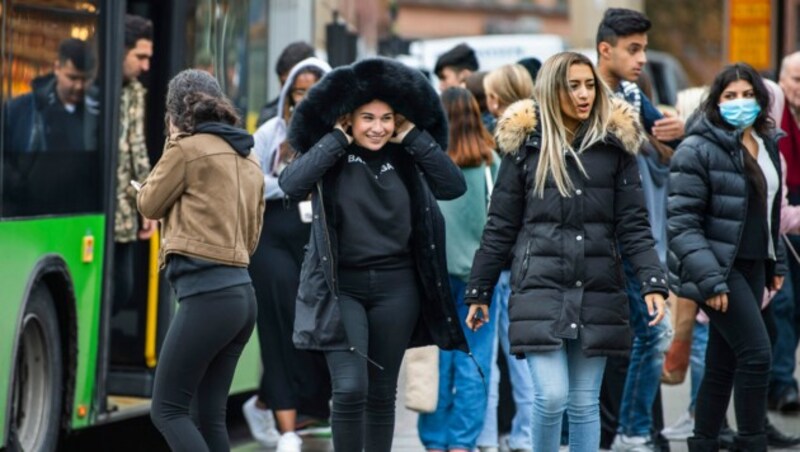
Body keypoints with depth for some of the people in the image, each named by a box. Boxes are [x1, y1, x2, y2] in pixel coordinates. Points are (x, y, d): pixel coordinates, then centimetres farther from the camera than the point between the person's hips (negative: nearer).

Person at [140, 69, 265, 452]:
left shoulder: (187, 149, -7)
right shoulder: (247, 158, 18)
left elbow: (150, 205, 6)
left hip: (206, 294, -8)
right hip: (242, 293, 8)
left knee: (168, 410, -4)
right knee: (210, 415, 10)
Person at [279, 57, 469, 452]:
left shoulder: (405, 158, 5)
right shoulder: (330, 157, -4)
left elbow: (454, 186, -8)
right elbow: (292, 184, -23)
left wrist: (412, 137, -7)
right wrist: (337, 139, -15)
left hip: (395, 286, 3)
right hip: (341, 286, -3)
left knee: (382, 393, 9)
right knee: (350, 388, -14)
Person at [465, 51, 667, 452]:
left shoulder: (614, 143, 4)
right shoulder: (526, 142, 2)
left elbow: (633, 223, 3)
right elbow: (500, 226, 6)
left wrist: (653, 283, -9)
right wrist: (479, 292, 8)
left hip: (597, 292, 2)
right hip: (540, 288, -2)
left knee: (584, 402, 6)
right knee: (551, 395, -12)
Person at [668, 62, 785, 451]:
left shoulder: (766, 146, 11)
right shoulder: (698, 151, -13)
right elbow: (682, 223, -17)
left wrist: (776, 262, 18)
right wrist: (709, 279, -23)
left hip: (752, 266, 7)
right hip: (718, 268, -7)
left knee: (723, 363, 11)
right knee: (756, 353, -14)